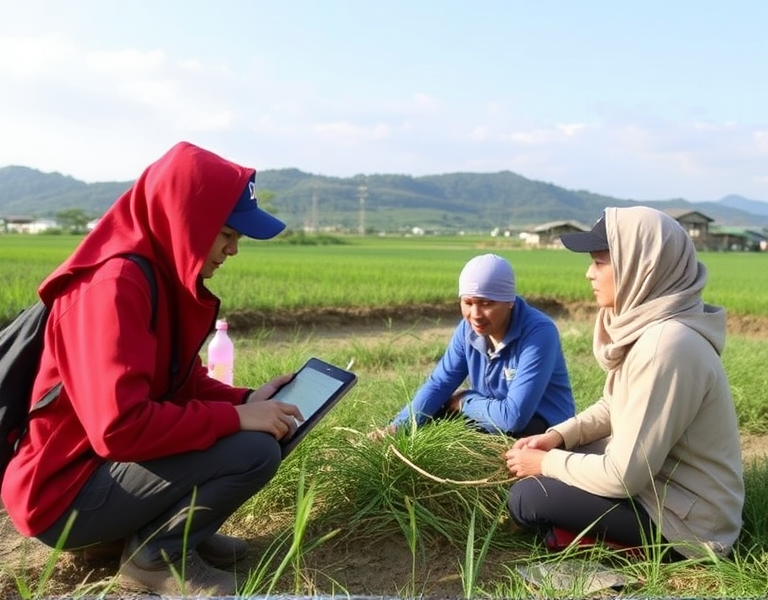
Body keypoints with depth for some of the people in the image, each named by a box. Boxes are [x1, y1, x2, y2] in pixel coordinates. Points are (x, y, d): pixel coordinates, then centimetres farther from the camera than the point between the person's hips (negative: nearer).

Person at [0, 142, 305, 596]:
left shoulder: (164, 274, 3)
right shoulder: (115, 285, -26)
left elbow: (184, 382, 10)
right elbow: (120, 427, -33)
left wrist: (246, 401, -7)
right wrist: (237, 418, -24)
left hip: (109, 465, 9)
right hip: (64, 492, -9)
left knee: (254, 429, 9)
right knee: (255, 450, -24)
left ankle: (167, 528, 8)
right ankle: (157, 552, -4)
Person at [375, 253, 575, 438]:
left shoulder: (539, 333, -27)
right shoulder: (469, 327, -6)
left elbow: (514, 416, -33)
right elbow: (439, 383, -4)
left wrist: (465, 403, -15)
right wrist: (399, 426, -19)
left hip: (543, 427, -6)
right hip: (498, 414, 6)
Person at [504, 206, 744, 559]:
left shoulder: (665, 345, -31)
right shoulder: (645, 322, -1)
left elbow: (624, 476, -27)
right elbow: (616, 406, 14)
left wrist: (546, 463, -13)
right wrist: (558, 436, -1)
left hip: (686, 522, -9)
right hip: (656, 475, 9)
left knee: (526, 499, -13)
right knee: (545, 456, 10)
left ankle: (652, 552, 1)